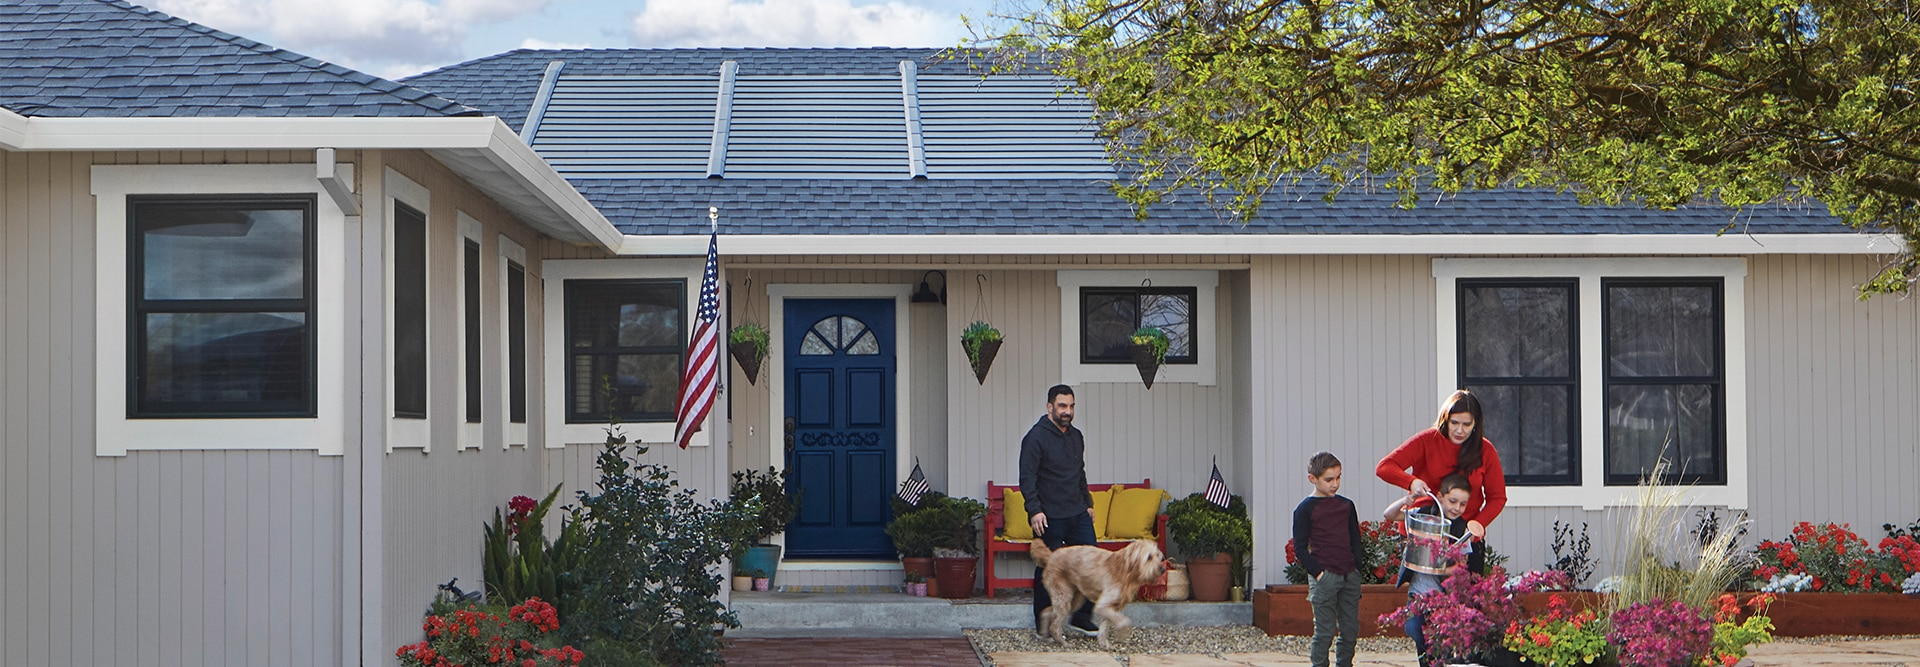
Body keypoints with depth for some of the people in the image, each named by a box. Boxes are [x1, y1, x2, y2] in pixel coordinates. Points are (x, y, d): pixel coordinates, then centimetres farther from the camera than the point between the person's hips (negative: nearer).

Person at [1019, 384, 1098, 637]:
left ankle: (1081, 618, 13)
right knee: (1047, 570, 0)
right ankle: (1043, 625, 10)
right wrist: (1034, 510, -23)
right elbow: (1027, 478, -15)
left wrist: (1088, 502, 23)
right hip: (1049, 518, -7)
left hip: (1078, 513, 7)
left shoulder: (1076, 436, 13)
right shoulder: (1036, 437, -10)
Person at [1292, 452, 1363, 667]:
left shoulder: (1346, 505, 12)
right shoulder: (1305, 509, -2)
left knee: (1351, 629, 7)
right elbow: (1300, 548, -3)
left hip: (1350, 576, 5)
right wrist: (1317, 572, -12)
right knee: (1324, 631, -5)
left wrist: (1357, 569, 8)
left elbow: (1355, 540, 18)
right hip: (1324, 577, -5)